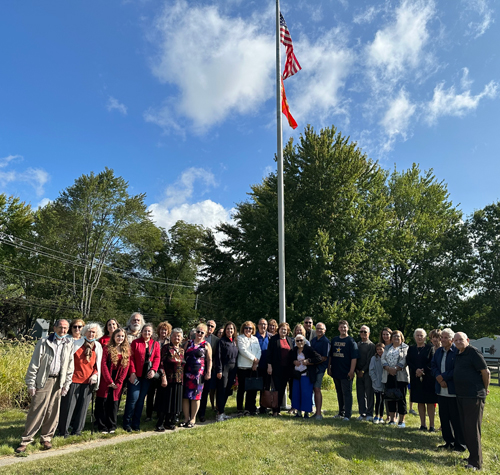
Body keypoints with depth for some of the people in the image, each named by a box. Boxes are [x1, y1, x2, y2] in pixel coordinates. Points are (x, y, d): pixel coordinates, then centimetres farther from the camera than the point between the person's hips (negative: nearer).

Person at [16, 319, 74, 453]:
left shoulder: (69, 344, 5)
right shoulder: (44, 342, -3)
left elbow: (70, 366, 9)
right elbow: (34, 364, -3)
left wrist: (66, 384, 5)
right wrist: (31, 384, -6)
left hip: (58, 382, 3)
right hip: (43, 381, -3)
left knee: (53, 412, 8)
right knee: (36, 411, -2)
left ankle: (46, 438, 23)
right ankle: (26, 439, 11)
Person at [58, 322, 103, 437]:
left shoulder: (98, 347, 7)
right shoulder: (76, 344, -5)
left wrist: (95, 375, -2)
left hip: (88, 381, 3)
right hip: (74, 380, -3)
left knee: (83, 407, 9)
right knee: (68, 406, 3)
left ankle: (77, 430, 24)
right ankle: (63, 431, 19)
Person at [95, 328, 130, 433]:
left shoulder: (126, 350, 6)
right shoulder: (107, 349, -3)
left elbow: (126, 367, 3)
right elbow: (103, 365, -9)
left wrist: (118, 382, -5)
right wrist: (110, 381, -12)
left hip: (117, 383, 2)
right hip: (105, 381, -2)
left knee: (114, 404, 7)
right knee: (103, 403, 1)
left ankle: (112, 427, 19)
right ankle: (102, 427, 14)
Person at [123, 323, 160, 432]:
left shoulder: (155, 344, 8)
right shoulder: (135, 342, -1)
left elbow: (157, 358, 3)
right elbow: (131, 358, -5)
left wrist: (153, 370, -11)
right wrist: (132, 372, -12)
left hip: (147, 376, 3)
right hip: (136, 375, -3)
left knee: (141, 399, 9)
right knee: (133, 398, -5)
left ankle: (136, 423, 20)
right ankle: (127, 423, 12)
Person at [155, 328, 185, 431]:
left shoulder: (182, 350, 11)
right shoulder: (166, 348, -6)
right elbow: (161, 363, -11)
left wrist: (183, 379, 11)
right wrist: (163, 377, -17)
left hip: (179, 380, 6)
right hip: (168, 380, -5)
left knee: (176, 402, 11)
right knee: (165, 402, 1)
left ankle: (171, 422, 25)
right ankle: (160, 424, 13)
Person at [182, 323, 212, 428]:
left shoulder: (206, 345, 3)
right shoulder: (188, 343, 12)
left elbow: (209, 360, 2)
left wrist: (208, 372, -6)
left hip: (199, 373, -3)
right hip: (186, 372, 3)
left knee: (195, 396, 3)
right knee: (185, 396, 3)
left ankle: (193, 419, 15)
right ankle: (186, 418, 16)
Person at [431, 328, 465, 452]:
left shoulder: (458, 351, -13)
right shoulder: (438, 351, 9)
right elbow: (433, 366, 8)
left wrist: (443, 377, -15)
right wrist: (439, 379, -8)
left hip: (453, 391, -7)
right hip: (441, 390, 7)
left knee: (456, 418, 4)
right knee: (444, 417, 14)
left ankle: (460, 445, 19)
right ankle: (449, 442, 28)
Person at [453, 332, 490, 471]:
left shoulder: (473, 352, -13)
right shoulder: (458, 355, 12)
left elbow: (485, 372, -12)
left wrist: (485, 389, -1)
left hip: (474, 396, -8)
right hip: (461, 396, 9)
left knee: (472, 428, -3)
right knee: (466, 427, 15)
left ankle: (476, 462, 6)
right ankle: (473, 455, 28)